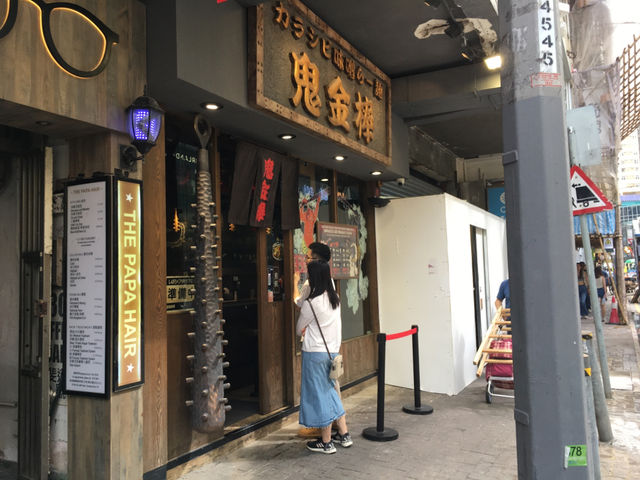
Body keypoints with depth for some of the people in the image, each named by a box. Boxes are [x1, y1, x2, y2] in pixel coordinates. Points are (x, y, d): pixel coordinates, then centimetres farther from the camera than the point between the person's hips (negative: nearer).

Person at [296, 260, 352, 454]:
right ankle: (344, 435, 25)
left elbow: (299, 329, -4)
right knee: (331, 392, 19)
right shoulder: (334, 298, 4)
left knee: (319, 395, 4)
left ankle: (326, 442, 15)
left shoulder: (311, 303, -18)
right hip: (333, 350, 7)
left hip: (315, 353, -7)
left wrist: (306, 329, 18)